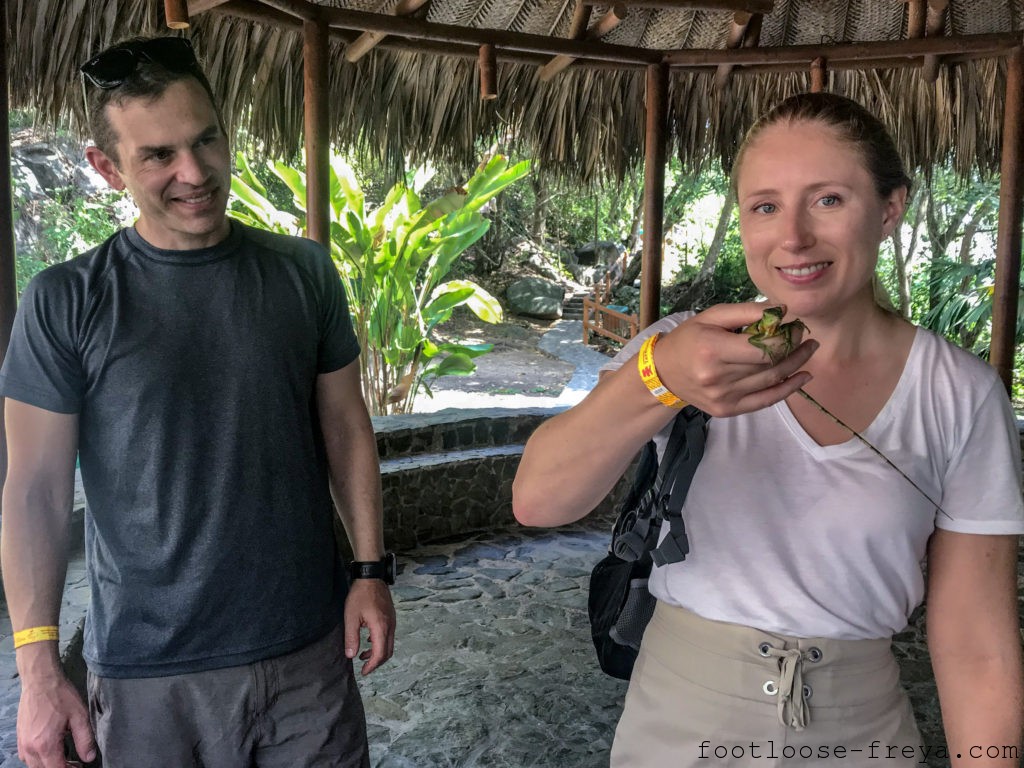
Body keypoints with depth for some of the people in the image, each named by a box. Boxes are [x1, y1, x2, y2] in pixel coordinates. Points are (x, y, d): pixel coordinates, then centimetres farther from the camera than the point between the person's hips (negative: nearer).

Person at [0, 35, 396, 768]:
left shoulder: (305, 273, 0)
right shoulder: (65, 302, -6)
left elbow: (346, 428, 4)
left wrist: (371, 569, 0)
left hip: (309, 647, 2)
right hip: (147, 670, -1)